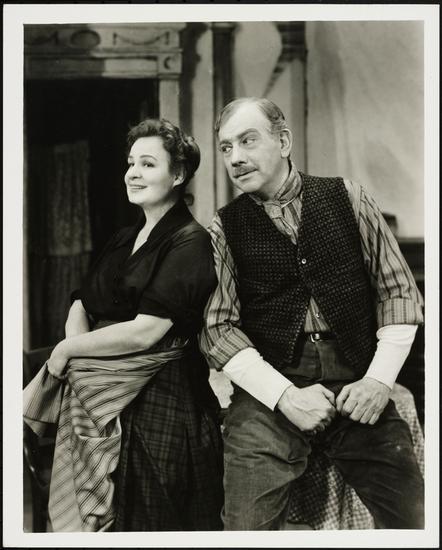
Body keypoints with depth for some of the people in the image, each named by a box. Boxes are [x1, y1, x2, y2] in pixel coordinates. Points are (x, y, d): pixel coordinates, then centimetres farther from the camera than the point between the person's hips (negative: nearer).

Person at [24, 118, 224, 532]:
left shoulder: (189, 242, -12)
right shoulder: (123, 241, 14)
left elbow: (145, 331, -20)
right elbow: (81, 306, 13)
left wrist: (67, 350, -9)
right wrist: (78, 350, -10)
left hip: (162, 402, -7)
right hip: (102, 404, 7)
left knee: (155, 522, 3)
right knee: (101, 517, 13)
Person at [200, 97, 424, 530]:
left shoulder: (347, 199, 6)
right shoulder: (223, 229, 5)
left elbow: (398, 291, 6)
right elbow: (217, 328, -1)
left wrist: (379, 379, -5)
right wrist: (284, 395, -13)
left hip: (356, 387, 1)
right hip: (267, 391, 0)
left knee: (414, 521, -1)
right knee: (247, 530, -8)